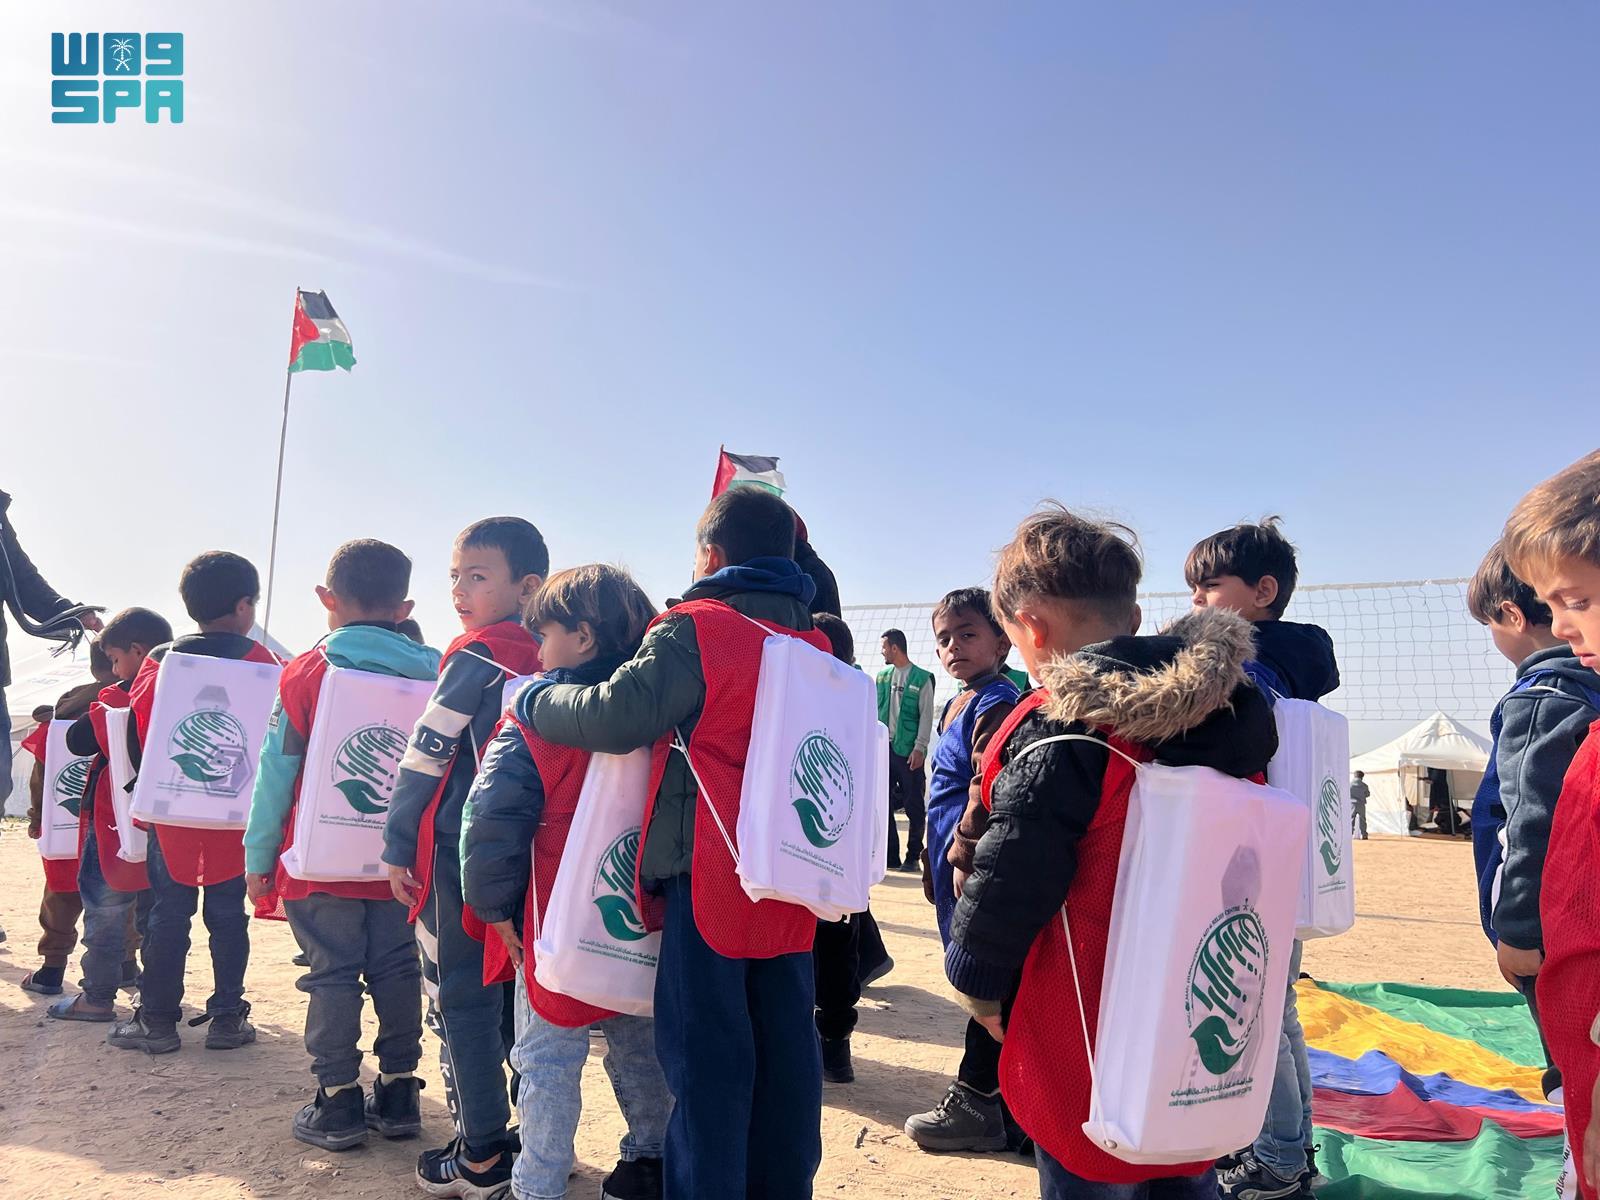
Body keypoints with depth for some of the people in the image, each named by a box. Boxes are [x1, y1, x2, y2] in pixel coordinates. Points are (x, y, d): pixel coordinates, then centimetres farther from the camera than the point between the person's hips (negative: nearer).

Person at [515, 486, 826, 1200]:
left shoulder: (696, 630, -11)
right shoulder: (816, 647, 10)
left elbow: (617, 715, -20)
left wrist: (532, 699, -5)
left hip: (709, 878, -6)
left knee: (706, 1053, 4)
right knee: (784, 1046, 15)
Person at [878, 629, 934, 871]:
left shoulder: (922, 678, -4)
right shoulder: (882, 677, 12)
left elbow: (927, 717, -6)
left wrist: (920, 748, -12)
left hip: (908, 751, -5)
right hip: (884, 748, 6)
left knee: (914, 806, 1)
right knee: (883, 804, 6)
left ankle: (913, 857, 10)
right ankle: (890, 856, 14)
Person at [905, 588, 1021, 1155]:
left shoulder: (995, 706, -15)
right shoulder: (961, 705, 15)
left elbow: (987, 792, -21)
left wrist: (963, 856, -19)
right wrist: (937, 861, 21)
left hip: (976, 868, -10)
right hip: (953, 865, 10)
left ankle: (976, 1102, 12)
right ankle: (991, 1091, 30)